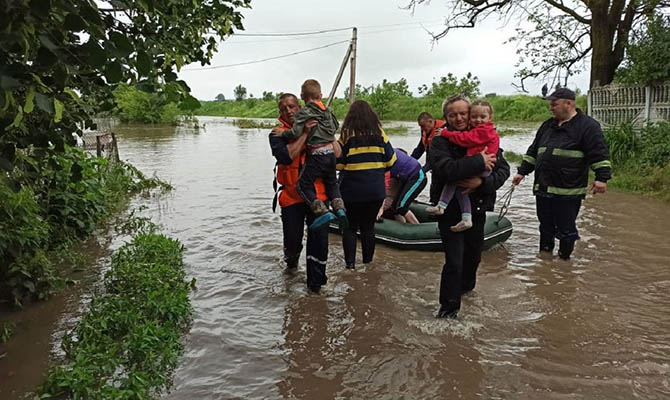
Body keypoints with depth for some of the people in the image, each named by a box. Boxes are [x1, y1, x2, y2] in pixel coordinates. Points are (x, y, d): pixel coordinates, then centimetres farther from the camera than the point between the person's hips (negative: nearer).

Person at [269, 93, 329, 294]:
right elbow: (285, 156, -20)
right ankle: (291, 261, 39)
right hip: (292, 196, -1)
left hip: (317, 194, 2)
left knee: (319, 238, -2)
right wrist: (304, 134, -18)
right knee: (292, 240, 3)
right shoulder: (277, 134, 1)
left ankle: (315, 281, 14)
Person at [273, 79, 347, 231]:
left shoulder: (304, 113, -9)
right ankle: (339, 208, 6)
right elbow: (336, 126, 22)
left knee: (304, 185, 2)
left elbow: (295, 132, -19)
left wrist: (283, 133, -2)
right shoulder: (328, 111, 10)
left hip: (316, 154, -7)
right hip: (331, 152, 7)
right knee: (332, 183, 23)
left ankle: (323, 212, -10)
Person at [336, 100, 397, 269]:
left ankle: (350, 262, 10)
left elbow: (338, 162, -7)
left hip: (352, 190, -2)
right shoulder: (379, 133, 1)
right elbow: (390, 160, 3)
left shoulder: (347, 134, -6)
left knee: (350, 227, 9)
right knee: (368, 226, 14)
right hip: (376, 190, 3)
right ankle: (367, 262, 22)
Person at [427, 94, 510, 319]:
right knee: (454, 260, -7)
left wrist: (482, 182, -24)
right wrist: (479, 162, -28)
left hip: (476, 208, 4)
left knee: (473, 254, 21)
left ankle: (466, 285, 50)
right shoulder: (440, 142, -9)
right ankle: (449, 306, 11)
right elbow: (445, 168, -28)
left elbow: (503, 169, -6)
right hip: (450, 210, -4)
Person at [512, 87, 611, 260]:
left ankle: (564, 258, 20)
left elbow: (600, 154, -10)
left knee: (566, 229, 3)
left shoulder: (588, 126, -4)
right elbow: (533, 151, 22)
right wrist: (522, 171, 20)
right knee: (545, 228, 17)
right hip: (543, 188, 7)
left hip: (568, 192, -6)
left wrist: (602, 178, -19)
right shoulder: (547, 125, 16)